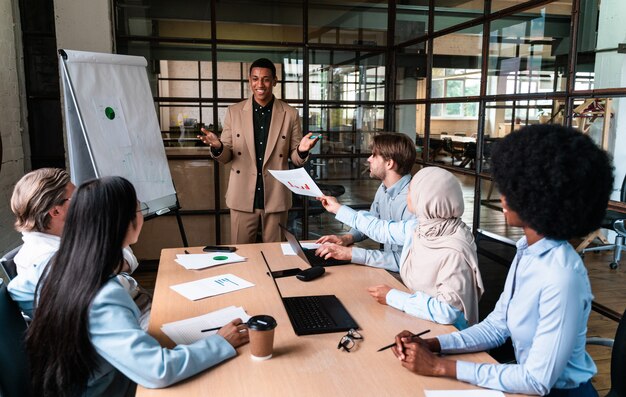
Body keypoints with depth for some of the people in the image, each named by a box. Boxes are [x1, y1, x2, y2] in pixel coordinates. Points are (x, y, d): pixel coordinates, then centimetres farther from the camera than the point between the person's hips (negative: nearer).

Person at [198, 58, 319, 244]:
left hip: (276, 199, 0)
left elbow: (296, 160, 3)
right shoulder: (234, 112, 2)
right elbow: (226, 157, 5)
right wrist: (217, 146, -17)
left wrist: (302, 150, -19)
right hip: (242, 198, 0)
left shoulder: (290, 114, 0)